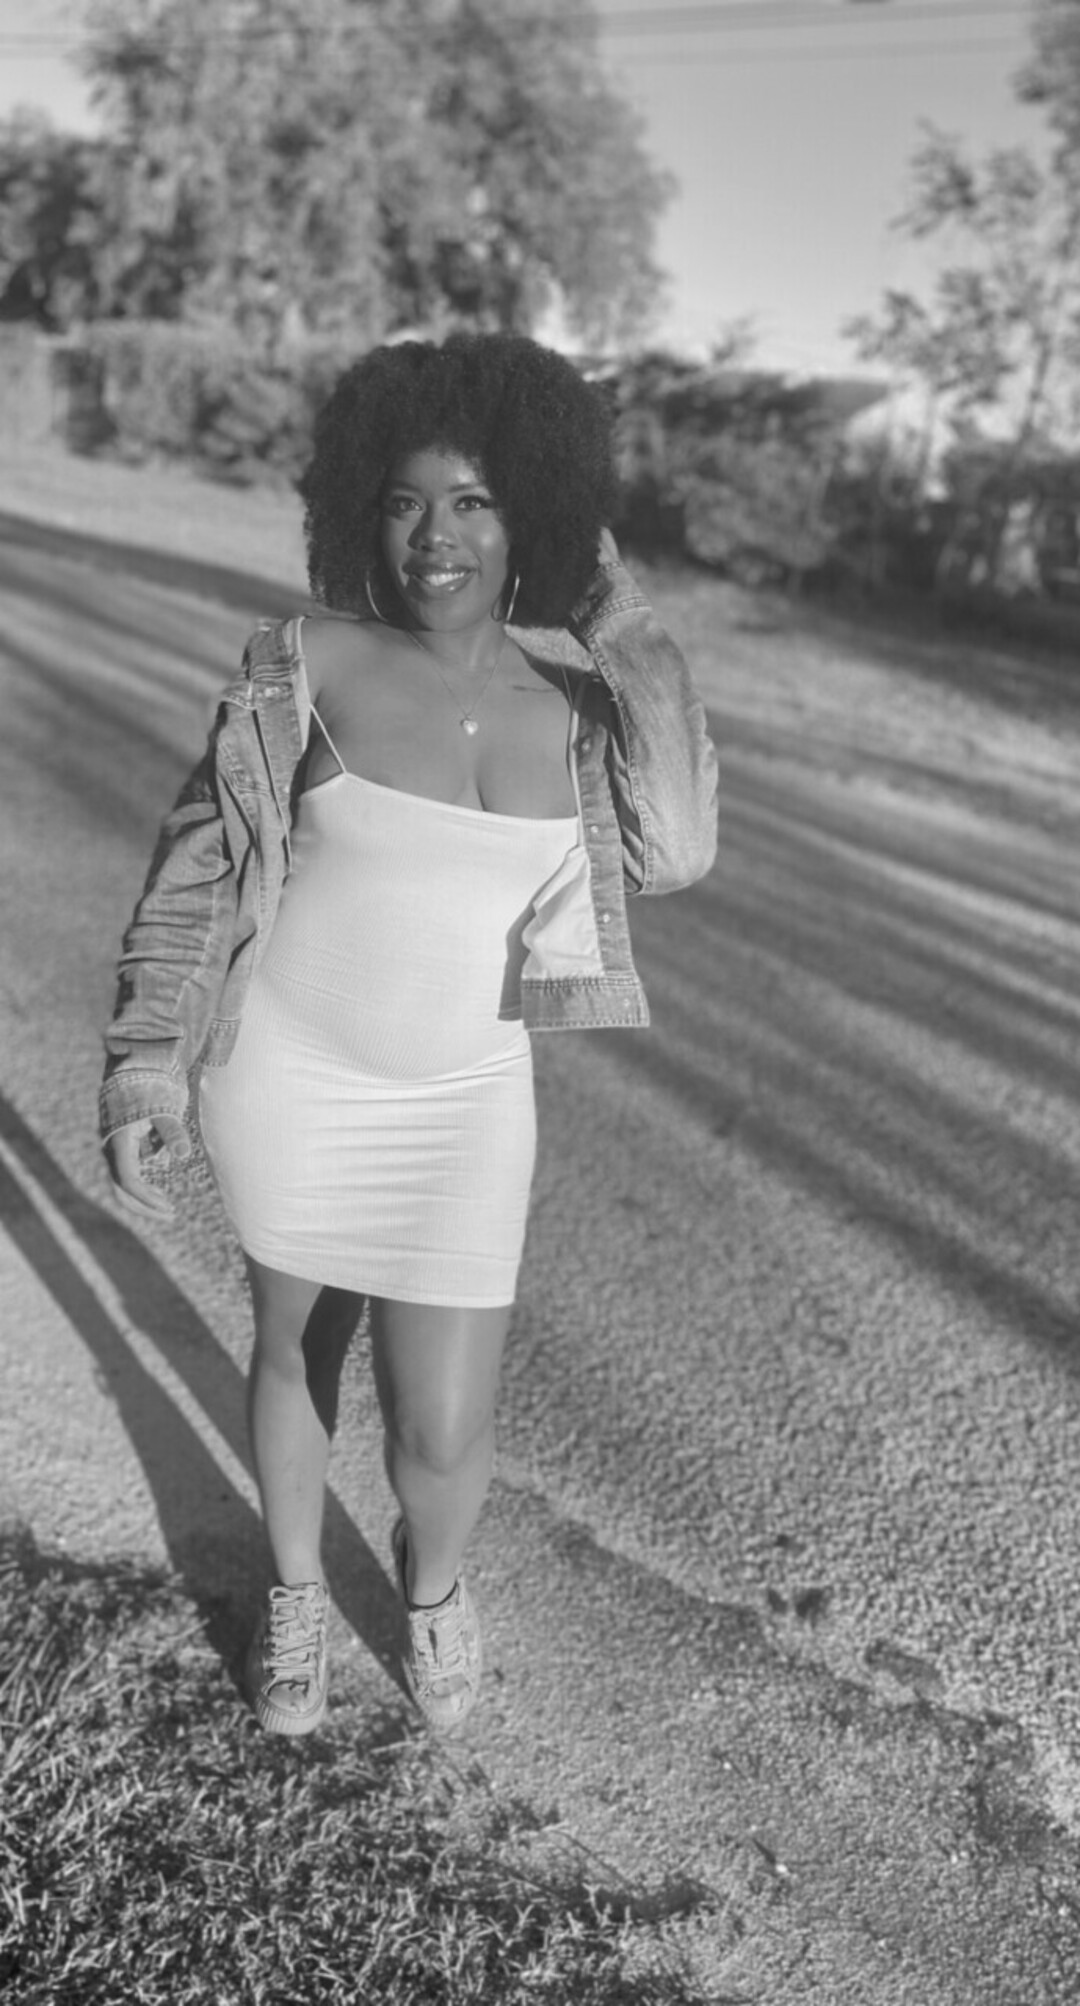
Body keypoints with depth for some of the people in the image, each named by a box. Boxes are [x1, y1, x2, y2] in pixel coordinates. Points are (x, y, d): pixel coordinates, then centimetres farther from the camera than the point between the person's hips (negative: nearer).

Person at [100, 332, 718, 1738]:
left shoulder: (568, 683, -3)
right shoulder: (310, 662, -10)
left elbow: (671, 853, -17)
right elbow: (199, 863, -5)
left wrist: (633, 636, -12)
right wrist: (147, 1059, -11)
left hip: (461, 1101, 1)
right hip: (287, 1071, -1)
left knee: (441, 1433, 2)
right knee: (296, 1350, 19)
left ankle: (433, 1577, 40)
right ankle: (296, 1591, 48)